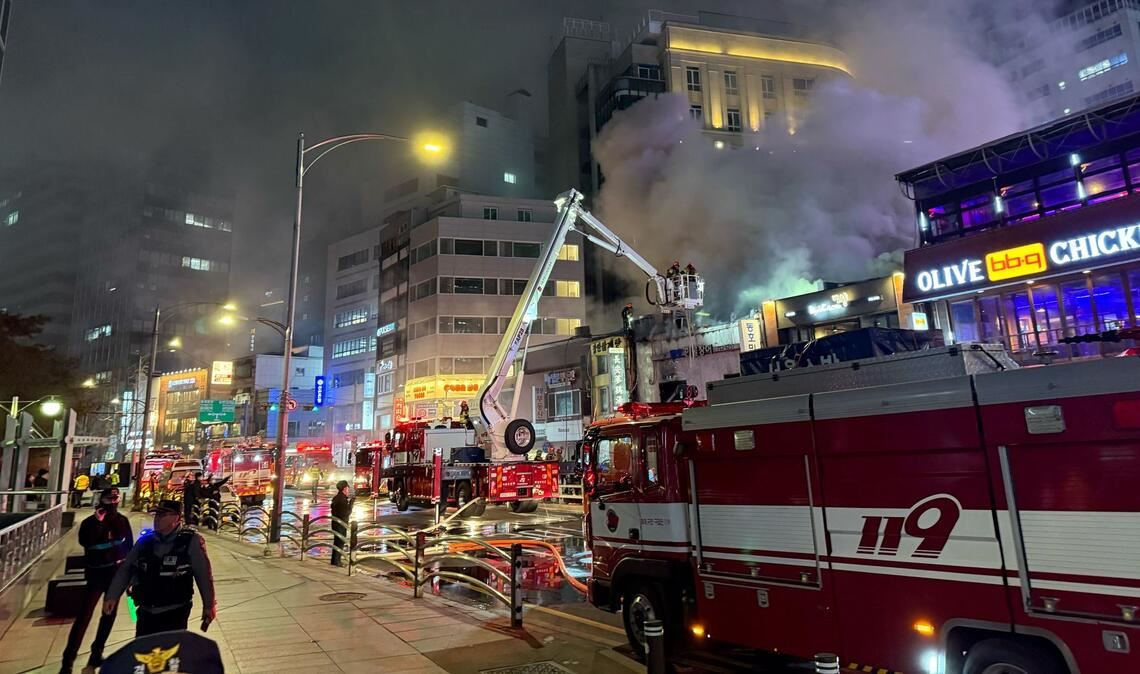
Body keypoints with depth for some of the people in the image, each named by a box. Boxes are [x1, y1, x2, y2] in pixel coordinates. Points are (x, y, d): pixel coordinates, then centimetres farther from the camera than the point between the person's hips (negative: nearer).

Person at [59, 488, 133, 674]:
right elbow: (84, 541, -27)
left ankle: (96, 653, 29)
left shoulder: (122, 521, 1)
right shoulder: (90, 522, -8)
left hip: (117, 573, 3)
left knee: (109, 614, 13)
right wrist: (97, 522, -30)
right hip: (96, 574, -3)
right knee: (84, 616, -7)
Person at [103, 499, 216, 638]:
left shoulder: (191, 541, -11)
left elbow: (203, 574, -9)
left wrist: (209, 605, -7)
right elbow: (126, 569, 10)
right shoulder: (145, 541, 3)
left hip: (175, 613, -4)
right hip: (146, 612, 5)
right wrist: (112, 596, 2)